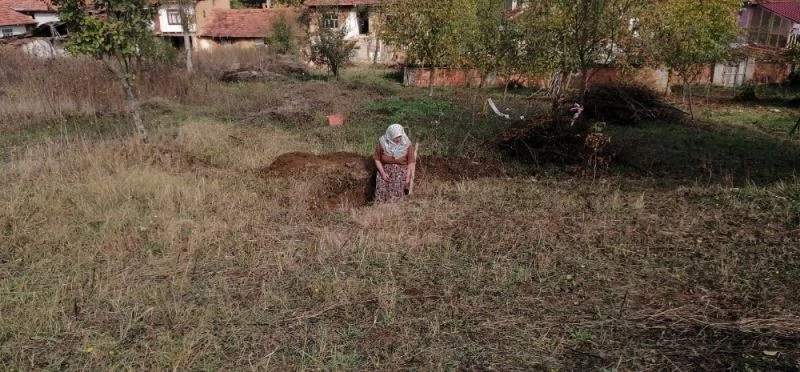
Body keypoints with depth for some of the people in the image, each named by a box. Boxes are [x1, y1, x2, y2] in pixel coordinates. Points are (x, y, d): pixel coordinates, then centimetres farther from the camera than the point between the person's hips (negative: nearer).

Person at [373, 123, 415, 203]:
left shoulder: (407, 144, -8)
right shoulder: (382, 142, -8)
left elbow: (411, 162, -3)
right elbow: (377, 159, 0)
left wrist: (408, 177, -13)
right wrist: (383, 173, -12)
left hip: (402, 169, -1)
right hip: (385, 168, 1)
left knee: (397, 185, -30)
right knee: (381, 185, -27)